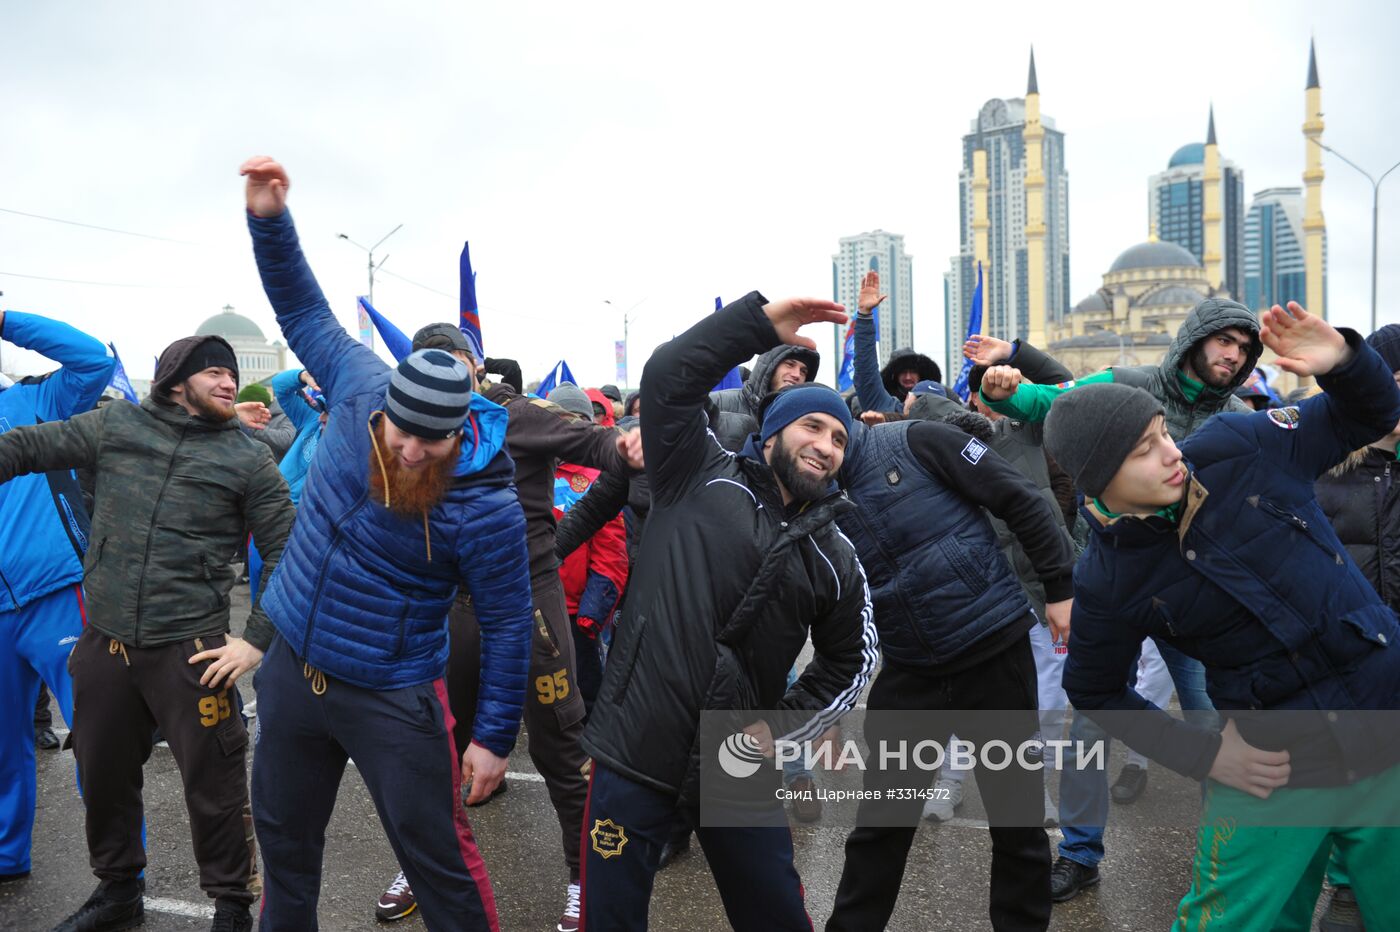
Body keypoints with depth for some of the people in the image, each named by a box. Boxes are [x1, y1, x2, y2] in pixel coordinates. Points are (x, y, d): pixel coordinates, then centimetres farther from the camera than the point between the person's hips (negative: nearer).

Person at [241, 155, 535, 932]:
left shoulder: (485, 507, -26)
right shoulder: (359, 391, -14)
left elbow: (507, 625, -15)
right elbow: (305, 313, 3)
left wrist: (494, 736, -9)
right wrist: (270, 220, -8)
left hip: (390, 697, -5)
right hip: (291, 667, 6)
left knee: (437, 860, 3)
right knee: (283, 843, 22)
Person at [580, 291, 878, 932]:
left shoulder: (834, 559, 8)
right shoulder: (699, 478, 0)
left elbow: (850, 658, 17)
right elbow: (667, 377, -11)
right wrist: (760, 322, -14)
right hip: (635, 750, -3)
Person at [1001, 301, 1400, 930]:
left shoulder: (1239, 446, -11)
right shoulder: (1108, 581, -14)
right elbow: (1092, 691, 2)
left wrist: (1343, 359, -17)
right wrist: (1202, 756, -5)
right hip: (1273, 770, -2)